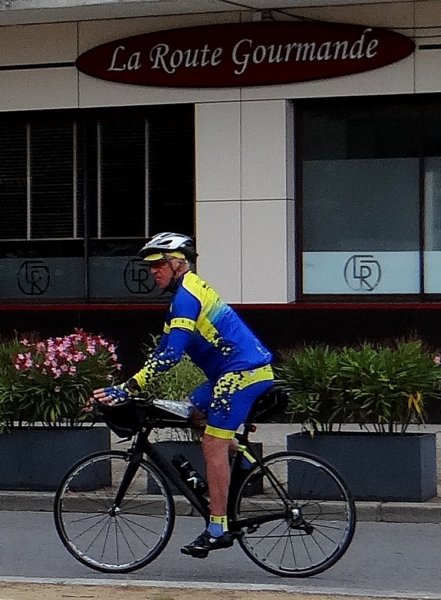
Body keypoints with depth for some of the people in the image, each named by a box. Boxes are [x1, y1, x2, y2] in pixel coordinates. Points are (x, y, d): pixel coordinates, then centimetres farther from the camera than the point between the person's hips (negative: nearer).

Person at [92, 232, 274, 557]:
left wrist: (128, 389, -25)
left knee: (214, 445, -10)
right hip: (233, 372, 10)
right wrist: (132, 385, 22)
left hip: (243, 372, -10)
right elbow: (165, 347, 24)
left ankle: (218, 530, -9)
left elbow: (170, 354, -24)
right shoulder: (191, 289, 18)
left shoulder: (186, 296, -15)